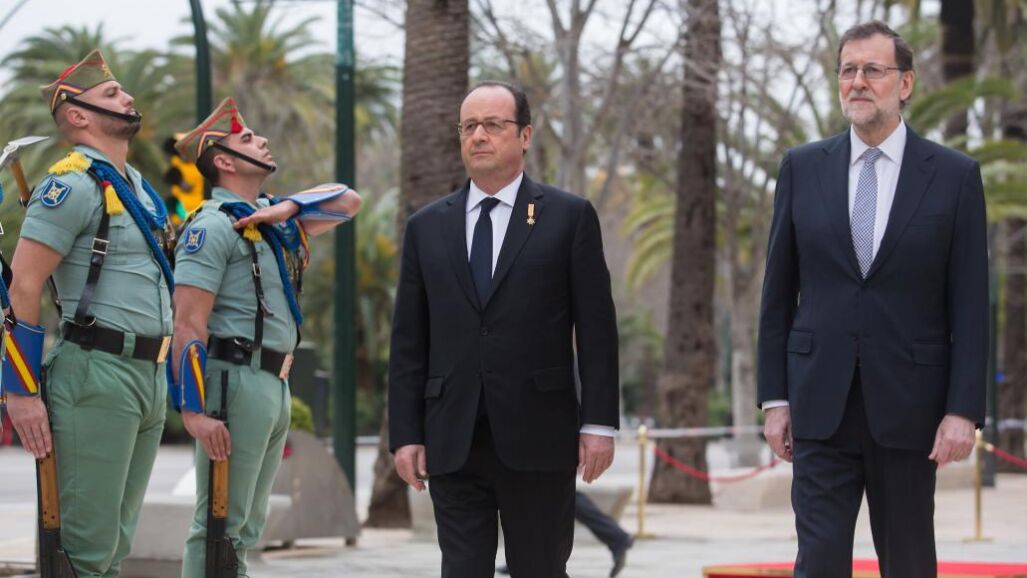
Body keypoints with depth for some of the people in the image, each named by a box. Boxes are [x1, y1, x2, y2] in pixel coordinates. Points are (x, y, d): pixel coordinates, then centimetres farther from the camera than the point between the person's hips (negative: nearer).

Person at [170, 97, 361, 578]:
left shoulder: (273, 218, 16)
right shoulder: (214, 226, -9)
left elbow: (348, 202, 17)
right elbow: (188, 325, -15)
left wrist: (288, 208, -2)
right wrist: (194, 411, -22)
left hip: (275, 385, 9)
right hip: (235, 380, -9)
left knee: (245, 528, 13)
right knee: (219, 524, -8)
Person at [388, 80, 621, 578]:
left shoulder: (569, 217, 3)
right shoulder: (427, 227, 11)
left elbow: (596, 329, 0)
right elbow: (408, 343, 10)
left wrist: (599, 423, -6)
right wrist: (405, 433, 3)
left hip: (538, 439, -2)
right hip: (452, 443, 2)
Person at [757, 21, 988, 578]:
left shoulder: (954, 175, 0)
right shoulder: (802, 168, 6)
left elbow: (969, 307, -1)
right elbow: (778, 294, 8)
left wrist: (963, 410, -8)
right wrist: (774, 397, 4)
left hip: (908, 406, -1)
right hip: (822, 406, 1)